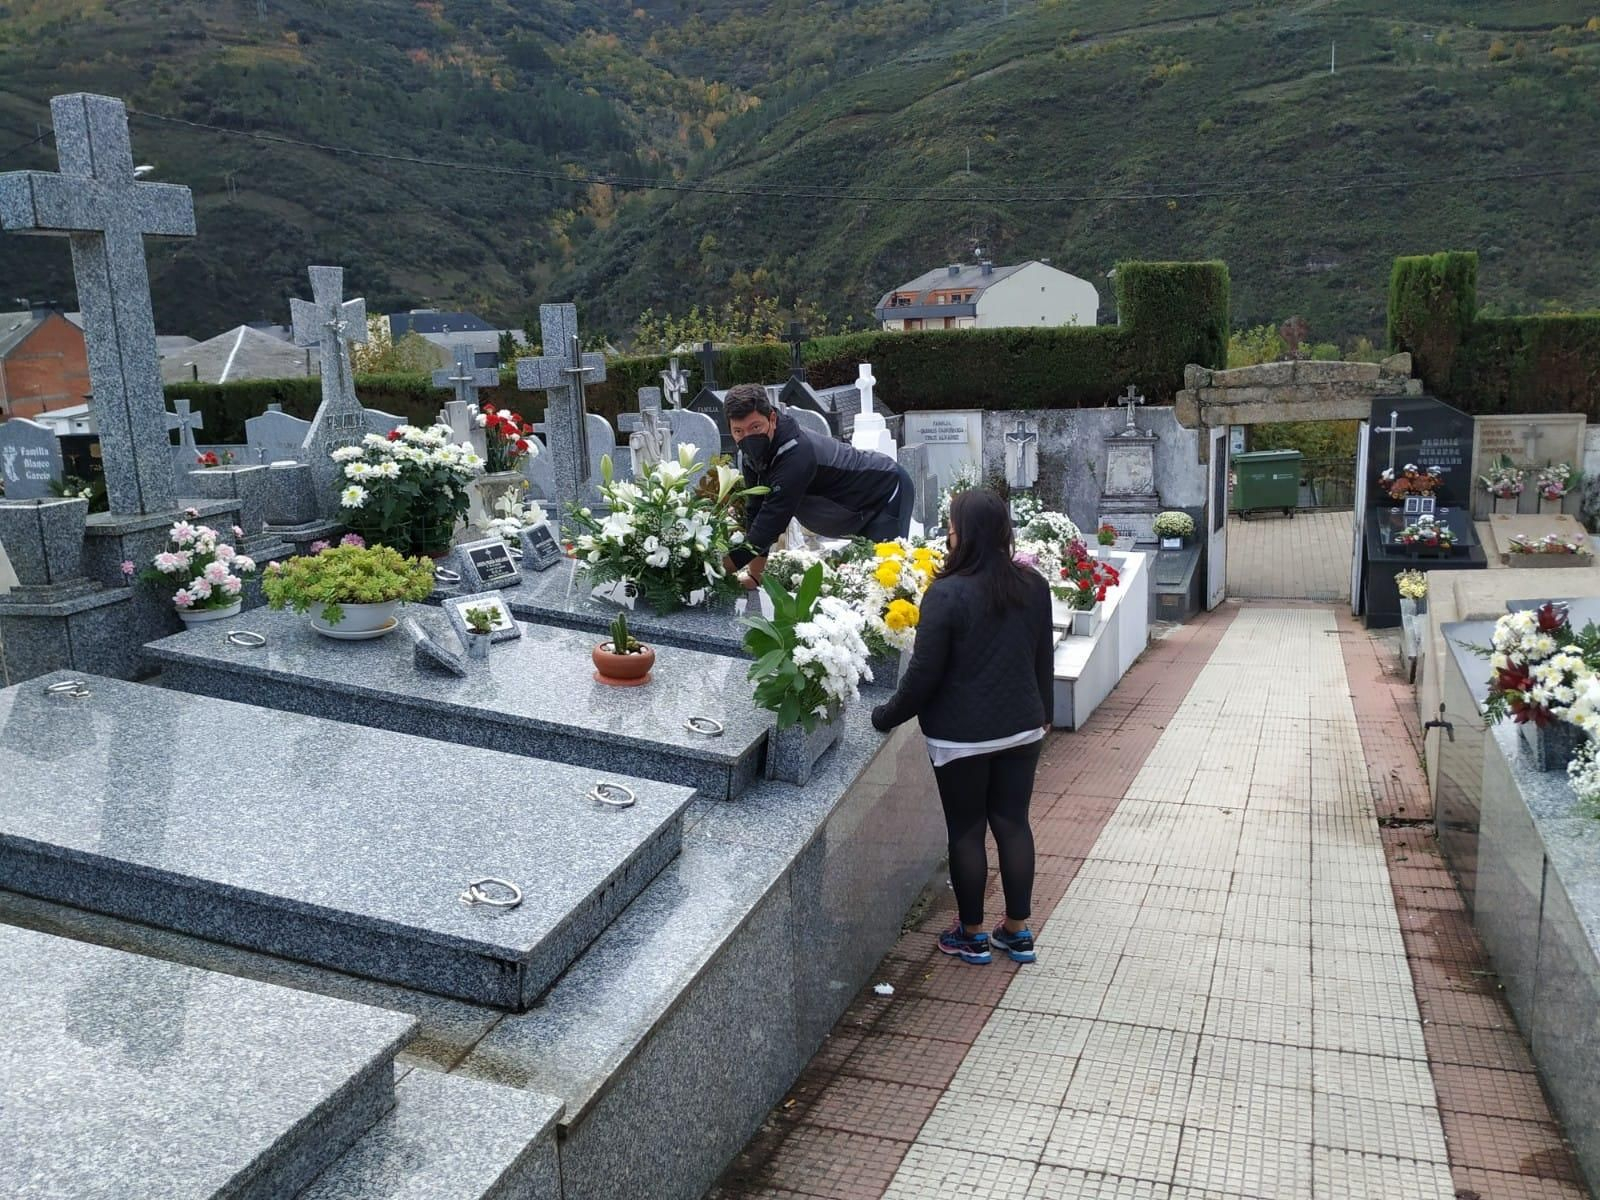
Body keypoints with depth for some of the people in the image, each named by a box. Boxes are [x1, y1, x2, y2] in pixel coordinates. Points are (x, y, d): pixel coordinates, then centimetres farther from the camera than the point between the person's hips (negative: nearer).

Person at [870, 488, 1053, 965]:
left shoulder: (947, 594, -19)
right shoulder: (1033, 586, -1)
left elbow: (924, 674, -15)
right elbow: (1043, 658, 10)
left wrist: (885, 716, -1)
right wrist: (1043, 712, 24)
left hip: (961, 737, -5)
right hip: (1022, 729, 5)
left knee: (966, 831, 9)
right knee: (1013, 823, 15)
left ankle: (972, 935, 22)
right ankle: (1018, 931, 25)